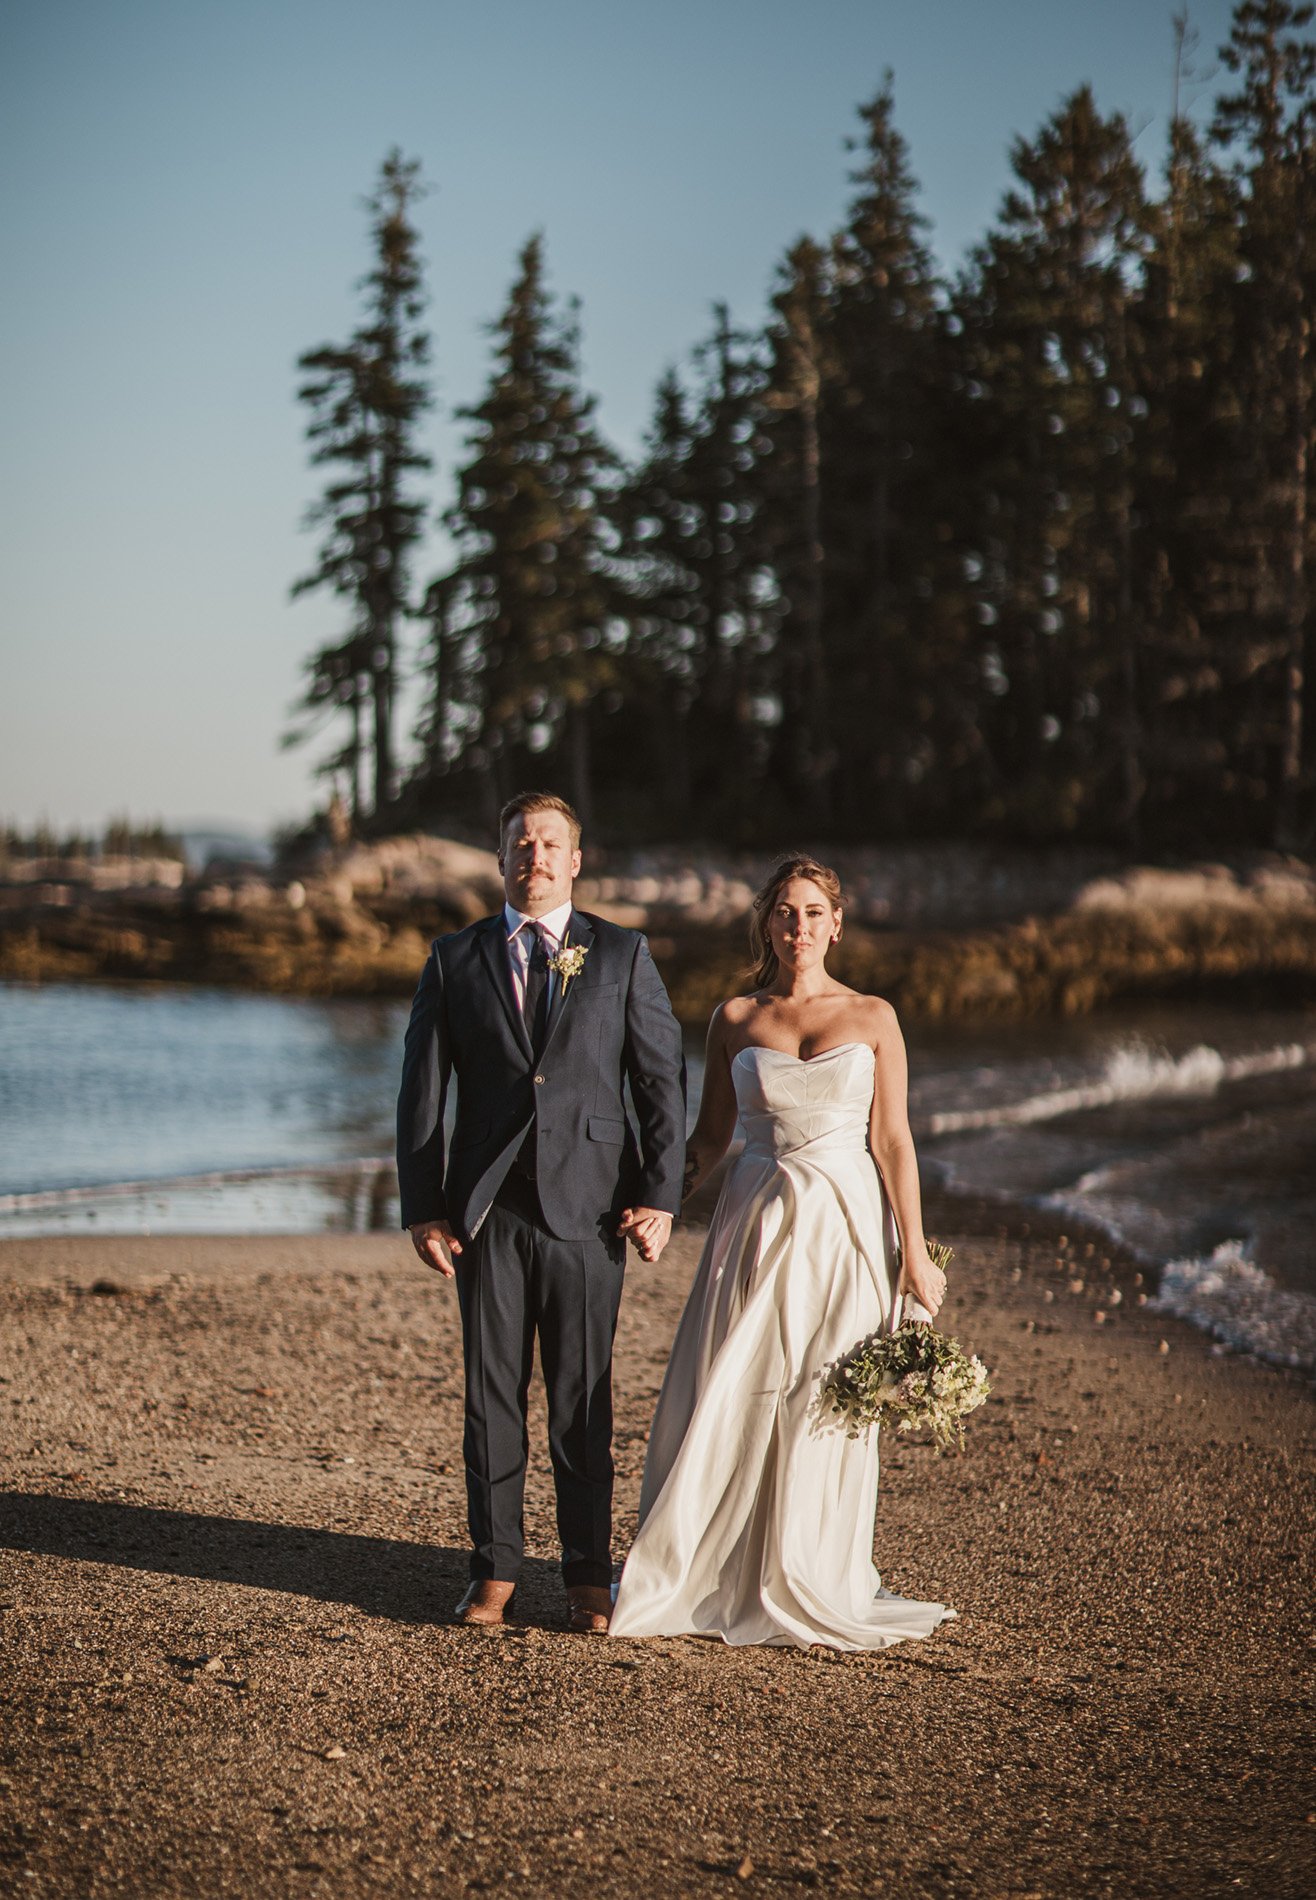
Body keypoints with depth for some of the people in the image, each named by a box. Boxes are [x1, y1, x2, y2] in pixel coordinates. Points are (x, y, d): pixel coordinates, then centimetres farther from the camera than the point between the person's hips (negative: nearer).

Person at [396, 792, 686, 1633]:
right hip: (487, 1208, 1)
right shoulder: (456, 960, 8)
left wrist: (660, 1196, -5)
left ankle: (589, 1577, 12)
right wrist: (422, 1208, 1)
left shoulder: (623, 954, 6)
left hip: (587, 1207, -1)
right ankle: (495, 1572, 14)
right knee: (492, 1394, 5)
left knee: (584, 1399, 3)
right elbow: (423, 1092, 8)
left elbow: (662, 1080, 4)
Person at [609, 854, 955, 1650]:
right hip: (757, 1224, 1)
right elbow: (711, 1136, 10)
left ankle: (812, 1582, 15)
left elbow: (893, 1140, 1)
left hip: (845, 1226, -1)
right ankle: (697, 1574, 10)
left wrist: (915, 1252, -3)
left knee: (828, 1404, 2)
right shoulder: (734, 1019, 6)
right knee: (727, 1398, -2)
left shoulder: (873, 1018, 3)